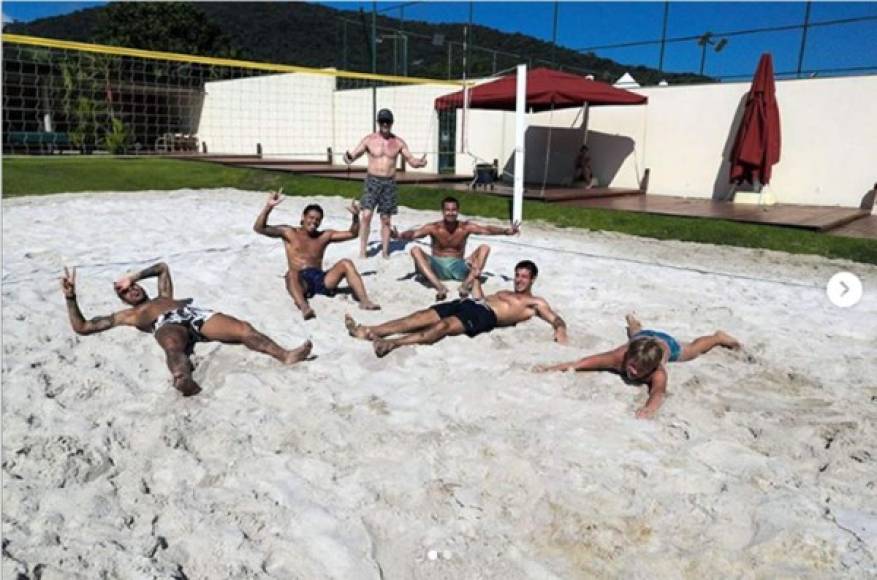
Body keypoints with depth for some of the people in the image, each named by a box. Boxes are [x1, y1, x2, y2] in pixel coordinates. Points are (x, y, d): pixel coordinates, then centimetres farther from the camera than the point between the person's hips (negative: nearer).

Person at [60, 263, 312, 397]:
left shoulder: (163, 297, 44)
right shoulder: (127, 315, 35)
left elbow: (162, 267, 56)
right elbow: (82, 327, 32)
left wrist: (133, 277, 48)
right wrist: (71, 297, 29)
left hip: (195, 314, 4)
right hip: (168, 325, -3)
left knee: (243, 328, -25)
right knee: (173, 347, -44)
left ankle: (285, 355, -41)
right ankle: (184, 381, -75)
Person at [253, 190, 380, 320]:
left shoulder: (325, 236, 19)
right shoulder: (289, 233, 11)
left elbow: (352, 234, 20)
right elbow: (259, 228, 3)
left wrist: (356, 216, 3)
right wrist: (268, 207, -11)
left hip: (320, 279, 3)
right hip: (301, 281, -3)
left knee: (346, 263, -18)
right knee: (291, 273, -37)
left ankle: (364, 301, -33)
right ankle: (304, 307, -64)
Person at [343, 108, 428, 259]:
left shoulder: (398, 142, 4)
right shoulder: (369, 139, 0)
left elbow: (411, 160, 6)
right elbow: (353, 155, -1)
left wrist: (420, 162, -16)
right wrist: (348, 158, -26)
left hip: (389, 183, 2)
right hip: (372, 181, -2)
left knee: (386, 220, 7)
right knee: (366, 215, -14)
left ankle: (385, 252, 16)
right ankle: (362, 251, -5)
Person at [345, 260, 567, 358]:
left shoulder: (535, 303, 20)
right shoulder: (505, 293, 39)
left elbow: (558, 321, 12)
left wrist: (560, 332, -10)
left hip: (485, 316, -7)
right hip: (469, 303, 7)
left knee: (444, 326, -34)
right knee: (423, 316, -14)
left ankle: (393, 343, -52)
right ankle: (368, 331, -26)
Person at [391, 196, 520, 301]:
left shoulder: (466, 227, -4)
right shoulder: (433, 228, -8)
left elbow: (486, 229, -15)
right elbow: (414, 233, -22)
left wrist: (506, 231, -31)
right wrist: (399, 236, -43)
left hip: (458, 268, 1)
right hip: (437, 267, 0)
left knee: (484, 248, -16)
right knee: (415, 250, -25)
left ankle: (466, 284, -33)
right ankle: (439, 286, -39)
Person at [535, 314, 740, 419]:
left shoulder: (658, 372, -48)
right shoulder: (618, 357, -45)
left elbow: (659, 392, -68)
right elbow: (579, 363, -51)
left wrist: (649, 408, -89)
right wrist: (550, 369, -64)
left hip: (667, 344, -2)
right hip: (643, 338, 2)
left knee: (693, 350, 31)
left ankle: (718, 337, 61)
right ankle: (634, 323, 76)